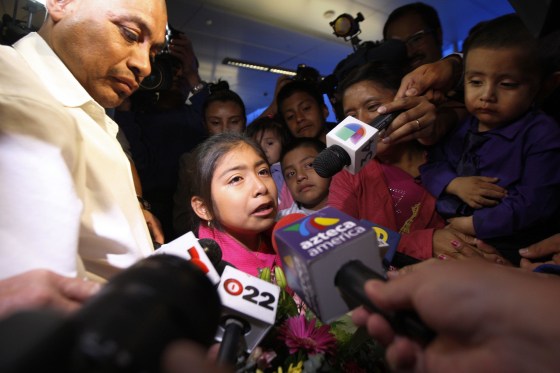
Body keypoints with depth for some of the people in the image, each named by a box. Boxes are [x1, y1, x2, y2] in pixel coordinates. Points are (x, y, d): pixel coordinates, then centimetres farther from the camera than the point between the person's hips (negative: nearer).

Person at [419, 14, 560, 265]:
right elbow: (431, 164, 9)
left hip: (507, 249, -4)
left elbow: (534, 204, -15)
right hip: (448, 237, 5)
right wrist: (454, 184, -10)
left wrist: (473, 224, -14)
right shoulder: (461, 126, 8)